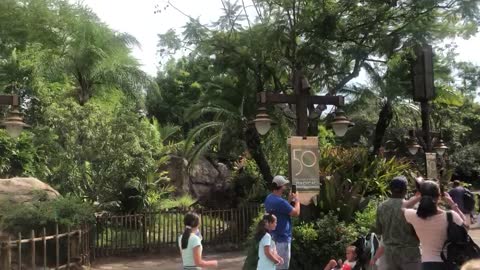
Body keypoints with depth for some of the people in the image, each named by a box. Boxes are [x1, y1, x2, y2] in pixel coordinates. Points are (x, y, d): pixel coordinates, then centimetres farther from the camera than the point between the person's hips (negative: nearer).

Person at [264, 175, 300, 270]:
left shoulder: (269, 198, 5)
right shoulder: (280, 202, -25)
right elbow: (296, 213, -17)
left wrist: (290, 201, 10)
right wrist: (297, 200, -2)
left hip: (273, 237, 10)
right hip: (282, 237, -10)